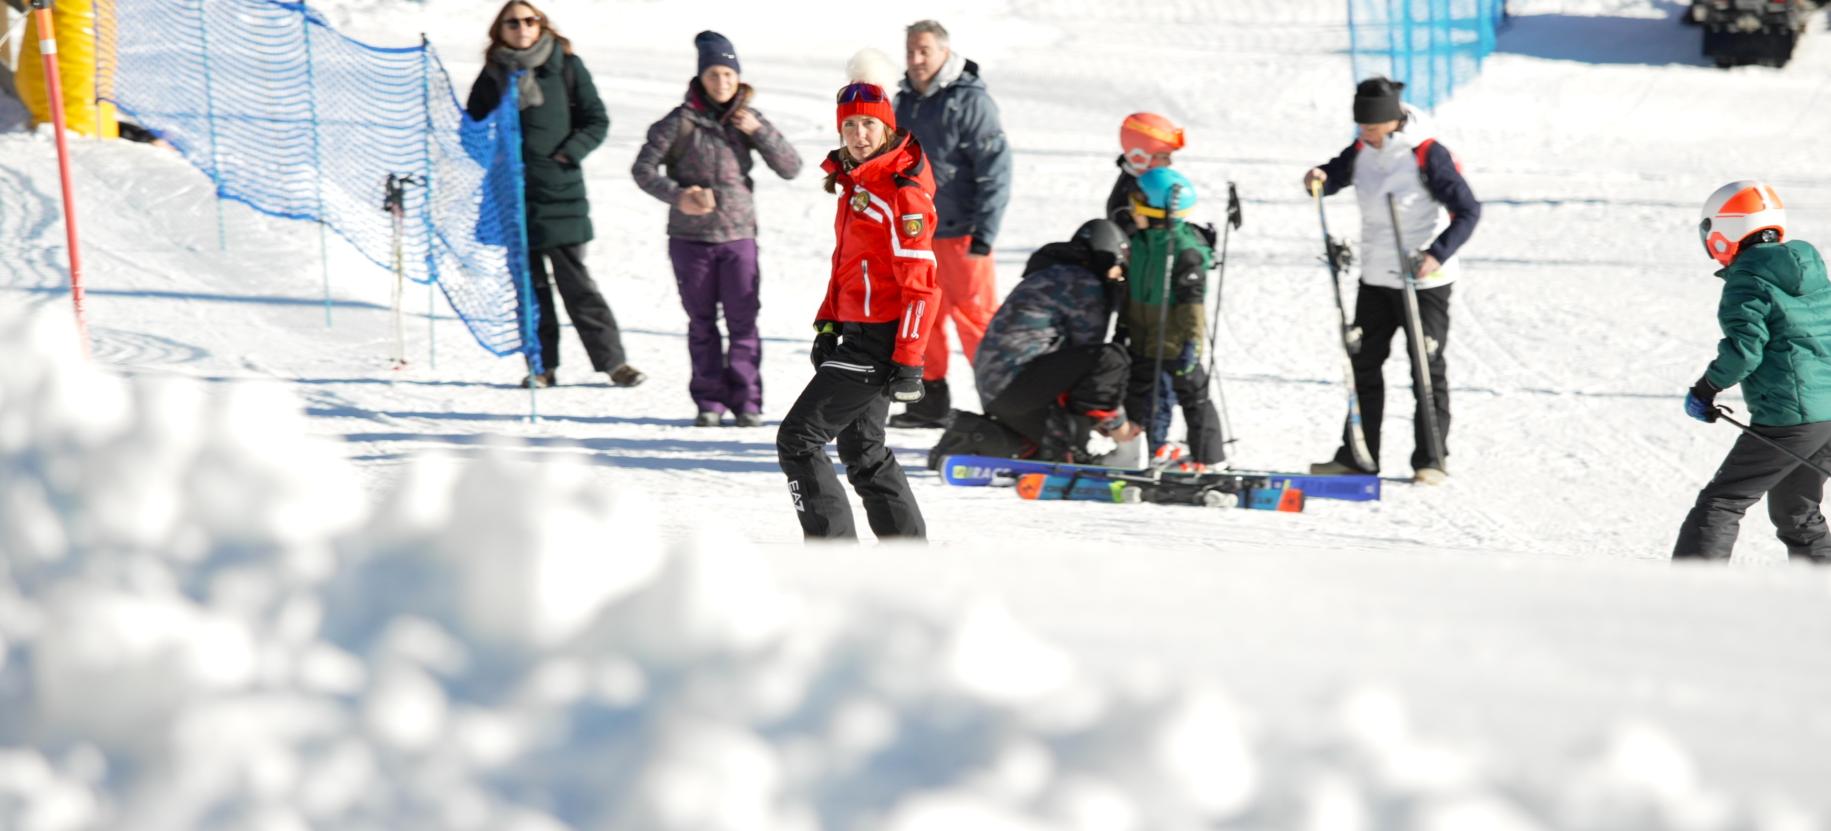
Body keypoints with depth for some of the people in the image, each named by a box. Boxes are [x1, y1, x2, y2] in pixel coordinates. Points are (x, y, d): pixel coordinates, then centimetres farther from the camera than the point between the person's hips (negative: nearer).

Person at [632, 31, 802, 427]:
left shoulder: (749, 120, 5)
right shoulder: (681, 121, -2)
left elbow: (791, 168, 2)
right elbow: (643, 168, -3)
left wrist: (759, 132, -11)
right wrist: (676, 194, -20)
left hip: (738, 235, 1)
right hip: (690, 236, -1)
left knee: (743, 321, -4)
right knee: (702, 322, 5)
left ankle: (746, 401, 3)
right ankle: (709, 401, 12)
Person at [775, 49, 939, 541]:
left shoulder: (902, 192, -16)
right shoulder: (855, 180, 12)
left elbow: (919, 283, -19)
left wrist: (908, 363, -22)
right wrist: (827, 323, 17)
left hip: (878, 342, -10)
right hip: (854, 333, 10)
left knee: (799, 438, -11)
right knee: (861, 450, 18)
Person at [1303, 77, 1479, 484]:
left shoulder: (1427, 155, -17)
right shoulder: (1363, 151, 0)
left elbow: (1468, 210, -17)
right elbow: (1334, 177, 16)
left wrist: (1438, 255, -28)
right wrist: (1317, 179, -9)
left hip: (1424, 280, -7)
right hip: (1375, 278, 7)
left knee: (1427, 368, -2)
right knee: (1363, 363, 10)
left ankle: (1431, 459, 5)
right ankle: (1357, 455, 17)